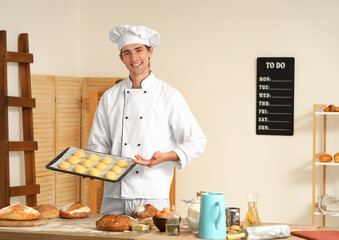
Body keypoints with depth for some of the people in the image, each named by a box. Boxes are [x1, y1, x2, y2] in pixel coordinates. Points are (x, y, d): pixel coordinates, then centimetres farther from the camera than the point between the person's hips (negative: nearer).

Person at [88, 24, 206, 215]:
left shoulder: (169, 96, 2)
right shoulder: (110, 97, 11)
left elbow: (197, 142, 2)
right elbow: (99, 143, 18)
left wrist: (166, 156, -14)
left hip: (153, 196, -3)